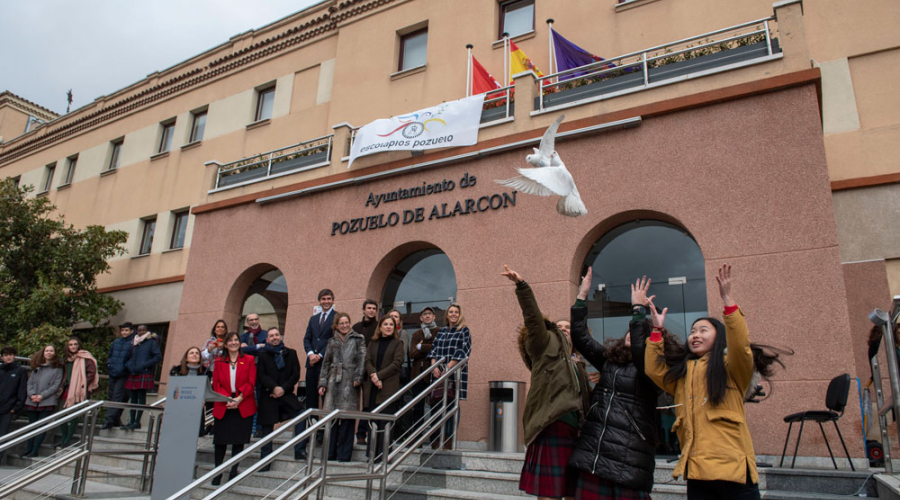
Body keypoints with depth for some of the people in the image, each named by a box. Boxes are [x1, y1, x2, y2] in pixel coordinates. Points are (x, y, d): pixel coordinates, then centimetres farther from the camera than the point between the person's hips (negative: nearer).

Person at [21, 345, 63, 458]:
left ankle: (35, 451, 1)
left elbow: (56, 385, -5)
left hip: (47, 402, -4)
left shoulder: (57, 368, 2)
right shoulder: (36, 367, 15)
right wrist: (32, 394, -7)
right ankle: (28, 450, 17)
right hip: (32, 402, 4)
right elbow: (30, 382, 10)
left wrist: (42, 396, -13)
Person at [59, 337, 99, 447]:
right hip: (68, 390, 8)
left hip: (78, 391, -7)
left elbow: (92, 372, -13)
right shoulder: (68, 359, 17)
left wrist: (83, 385, -16)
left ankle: (68, 440, 6)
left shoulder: (84, 358, -6)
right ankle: (64, 437, 23)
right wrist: (63, 386, 15)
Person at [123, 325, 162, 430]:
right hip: (133, 374, 6)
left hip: (145, 374, -6)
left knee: (141, 398, -5)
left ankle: (137, 422, -4)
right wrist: (130, 367, -1)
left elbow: (158, 357, -8)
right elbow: (129, 357, 20)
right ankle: (132, 421, 13)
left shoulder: (152, 342, 1)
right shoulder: (134, 342, 18)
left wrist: (143, 365, -14)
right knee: (133, 398, 8)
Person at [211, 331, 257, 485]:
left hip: (243, 407, -1)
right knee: (220, 440, 2)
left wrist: (239, 398, -14)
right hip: (223, 407, 1)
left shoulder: (249, 360, 5)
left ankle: (233, 472, 11)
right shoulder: (219, 362, 10)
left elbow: (251, 383, -1)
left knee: (239, 440, 1)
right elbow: (216, 384, 4)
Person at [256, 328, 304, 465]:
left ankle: (299, 451, -8)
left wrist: (283, 388, -9)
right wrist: (274, 387, -16)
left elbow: (296, 374, 3)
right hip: (268, 395, 0)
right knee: (267, 428, 4)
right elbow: (261, 376, -3)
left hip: (286, 394, 1)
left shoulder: (291, 353, 9)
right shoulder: (262, 355, 6)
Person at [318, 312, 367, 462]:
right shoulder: (332, 342, 17)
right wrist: (322, 383, 9)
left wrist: (358, 378, -11)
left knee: (347, 419, -4)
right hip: (333, 383, 4)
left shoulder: (358, 339, 7)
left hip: (349, 383, -3)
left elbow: (362, 359, -1)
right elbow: (326, 363, 16)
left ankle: (343, 455, 3)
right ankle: (330, 454, 14)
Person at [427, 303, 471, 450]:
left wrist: (448, 367, -16)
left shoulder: (464, 331, 1)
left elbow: (462, 351, -9)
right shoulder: (441, 331, 16)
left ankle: (449, 441, 1)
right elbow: (434, 349, 12)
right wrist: (434, 366, -5)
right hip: (439, 374, 5)